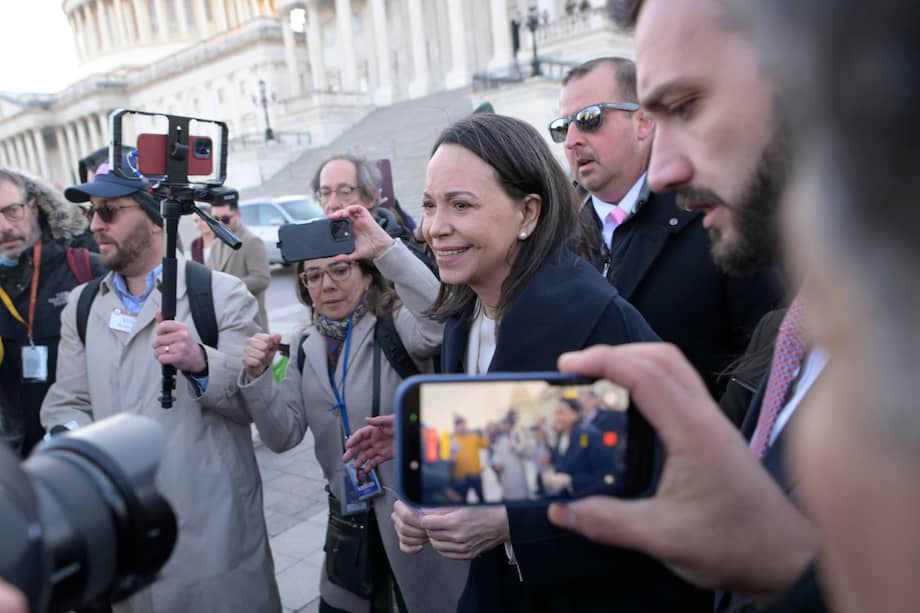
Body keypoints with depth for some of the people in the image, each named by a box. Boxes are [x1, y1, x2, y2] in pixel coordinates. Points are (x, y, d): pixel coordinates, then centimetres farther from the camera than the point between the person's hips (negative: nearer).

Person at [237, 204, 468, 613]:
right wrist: (257, 377, -15)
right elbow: (282, 436, 1)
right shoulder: (308, 349, 4)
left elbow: (441, 323, -37)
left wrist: (385, 248, -38)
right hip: (349, 516, 5)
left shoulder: (397, 326, -13)